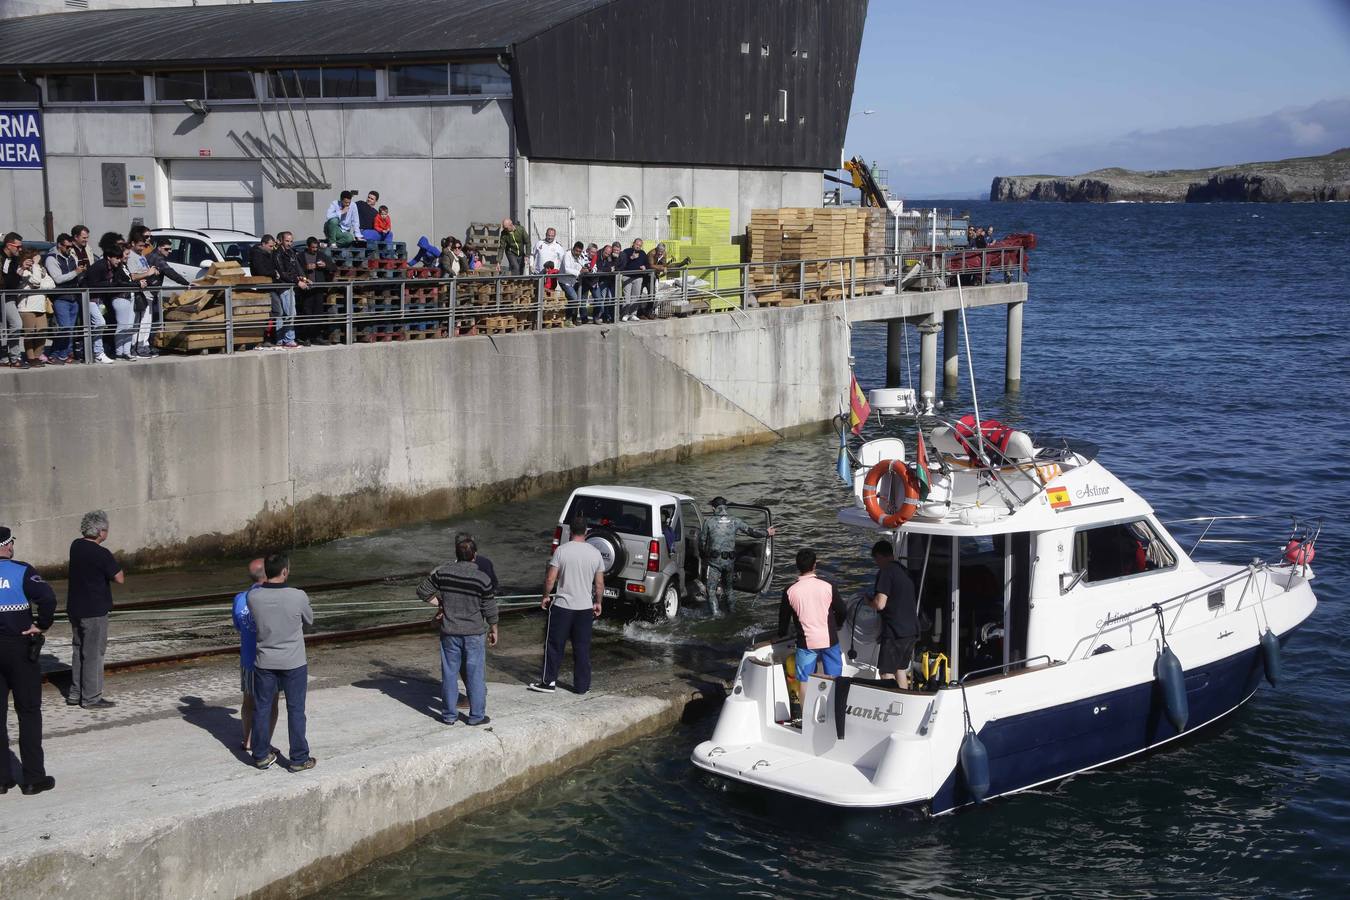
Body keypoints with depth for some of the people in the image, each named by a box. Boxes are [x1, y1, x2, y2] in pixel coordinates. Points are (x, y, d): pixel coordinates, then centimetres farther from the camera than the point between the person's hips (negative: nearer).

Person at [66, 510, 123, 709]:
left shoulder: (76, 546, 4)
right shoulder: (101, 554, -19)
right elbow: (120, 579, -18)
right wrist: (109, 573, 0)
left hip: (75, 609, 8)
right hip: (94, 611, -8)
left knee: (78, 651, 16)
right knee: (93, 653, 0)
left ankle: (75, 694, 23)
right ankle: (92, 698, 4)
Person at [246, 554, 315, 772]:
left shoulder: (253, 596, -14)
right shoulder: (298, 596, -19)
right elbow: (309, 620, -1)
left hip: (264, 662, 2)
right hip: (293, 663, -2)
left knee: (261, 708, 15)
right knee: (295, 710, 9)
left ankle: (261, 755, 26)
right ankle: (298, 759, 16)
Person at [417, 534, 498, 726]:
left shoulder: (442, 572, -8)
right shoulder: (482, 578, -13)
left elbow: (423, 591, 1)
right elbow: (490, 610, -5)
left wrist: (441, 604, 9)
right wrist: (493, 630, 9)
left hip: (450, 632, 2)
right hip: (475, 633, -2)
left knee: (449, 674, 11)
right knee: (475, 674, 8)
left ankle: (449, 715, 18)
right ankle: (477, 715, 14)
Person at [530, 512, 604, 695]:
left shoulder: (561, 551, -11)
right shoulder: (595, 553, -2)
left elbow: (550, 580, -10)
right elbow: (599, 585, 3)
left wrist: (546, 597, 6)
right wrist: (598, 603, 17)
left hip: (562, 606, -3)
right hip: (585, 608, 3)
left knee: (554, 645, 9)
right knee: (582, 648, 10)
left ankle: (549, 682, 13)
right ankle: (582, 685, 14)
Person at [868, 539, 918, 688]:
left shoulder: (886, 572, -13)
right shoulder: (904, 571, 15)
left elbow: (880, 604, -21)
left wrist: (869, 601, 0)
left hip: (894, 631, -9)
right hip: (911, 629, 9)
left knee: (886, 672, -3)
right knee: (900, 669, 18)